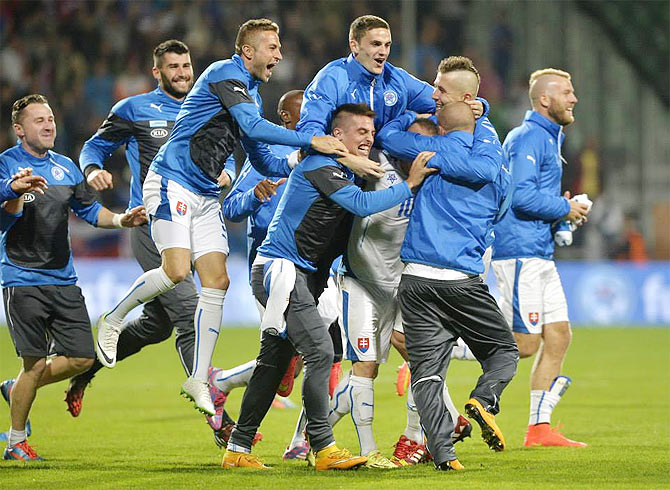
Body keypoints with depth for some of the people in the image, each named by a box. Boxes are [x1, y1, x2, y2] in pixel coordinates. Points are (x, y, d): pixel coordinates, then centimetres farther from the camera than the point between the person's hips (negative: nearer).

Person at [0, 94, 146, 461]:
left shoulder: (65, 167, 13)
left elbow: (90, 210, 23)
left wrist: (121, 220, 5)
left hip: (63, 280, 6)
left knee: (82, 358, 1)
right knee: (35, 363, -8)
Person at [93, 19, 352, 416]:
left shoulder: (251, 91, 17)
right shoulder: (225, 74, -12)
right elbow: (253, 127, -26)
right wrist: (310, 141, -29)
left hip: (207, 196, 9)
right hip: (172, 182, -9)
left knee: (217, 282, -2)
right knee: (177, 271, -21)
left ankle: (199, 380, 2)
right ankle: (113, 320, 5)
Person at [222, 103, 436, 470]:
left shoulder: (343, 173, 15)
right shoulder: (320, 166, -14)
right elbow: (362, 204, -24)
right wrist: (410, 184, -22)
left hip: (301, 273, 10)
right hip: (280, 269, -10)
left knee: (273, 362, 12)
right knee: (319, 350, -17)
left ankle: (237, 449, 17)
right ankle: (324, 449, -17)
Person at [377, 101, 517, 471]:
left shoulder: (441, 150, 4)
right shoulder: (498, 175, 9)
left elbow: (387, 136, 14)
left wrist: (417, 115, 32)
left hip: (415, 279, 0)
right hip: (463, 280, 0)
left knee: (426, 371, 1)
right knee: (504, 350, 15)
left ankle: (442, 451, -13)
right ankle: (484, 399, -15)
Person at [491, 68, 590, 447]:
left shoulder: (551, 139, 20)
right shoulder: (529, 138, -12)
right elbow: (521, 195, -23)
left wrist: (562, 208, 10)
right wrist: (565, 209, -11)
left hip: (541, 253, 10)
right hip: (520, 251, -10)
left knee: (559, 336, 8)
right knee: (524, 344, -11)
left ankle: (540, 427, 12)